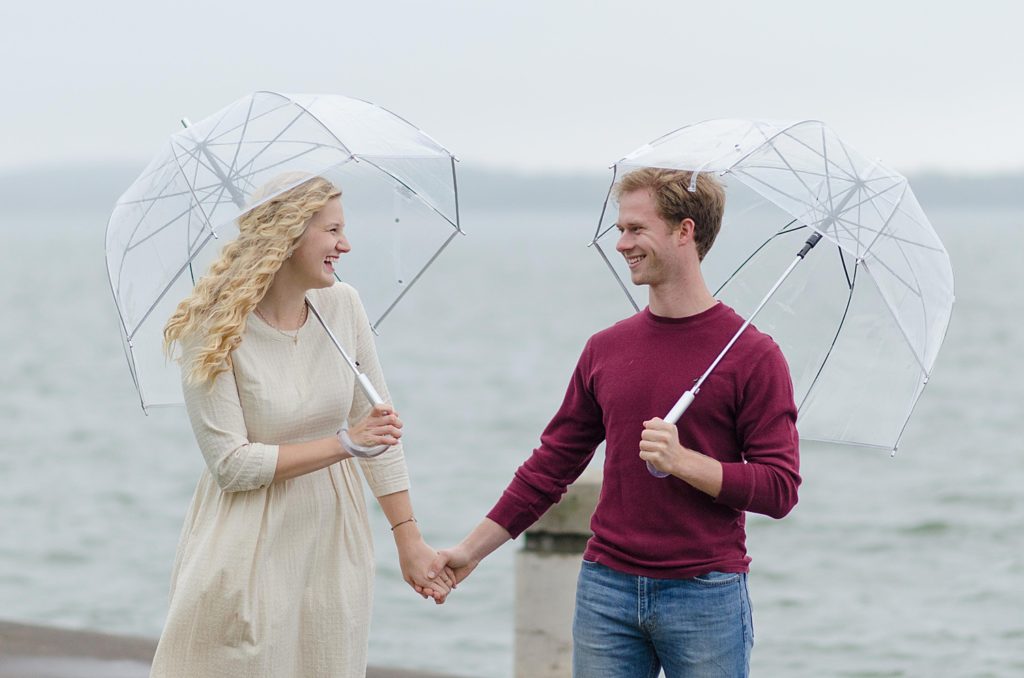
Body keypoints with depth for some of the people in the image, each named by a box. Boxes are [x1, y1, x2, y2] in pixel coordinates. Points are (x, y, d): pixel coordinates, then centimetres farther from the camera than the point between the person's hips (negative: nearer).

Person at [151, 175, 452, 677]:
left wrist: (409, 539, 4)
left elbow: (378, 430, 6)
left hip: (331, 542, 4)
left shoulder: (342, 307, 1)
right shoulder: (213, 333, -13)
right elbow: (230, 464, -16)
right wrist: (343, 443, -19)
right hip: (250, 552, -4)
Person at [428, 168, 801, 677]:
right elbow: (553, 464, 15)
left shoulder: (751, 355, -5)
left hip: (706, 596, -4)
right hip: (606, 588, 4)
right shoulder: (605, 349, 10)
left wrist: (683, 461, -19)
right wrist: (472, 549, 12)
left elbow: (780, 490, -8)